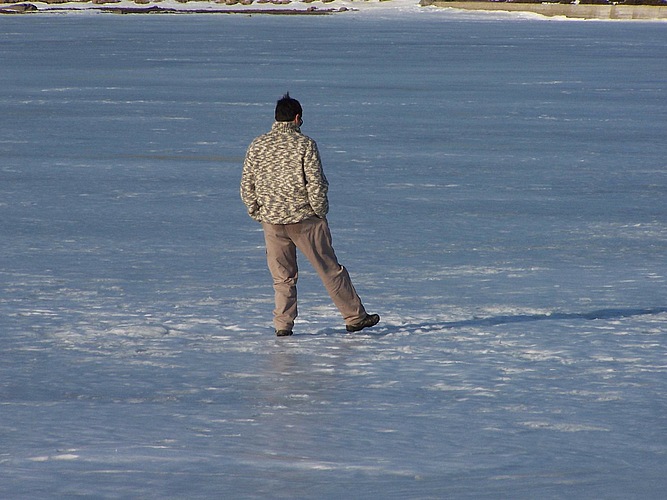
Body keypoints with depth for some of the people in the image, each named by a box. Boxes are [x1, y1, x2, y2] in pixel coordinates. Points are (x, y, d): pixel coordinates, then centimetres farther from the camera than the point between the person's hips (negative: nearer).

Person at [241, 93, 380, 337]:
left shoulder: (257, 146, 2)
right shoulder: (305, 144, -10)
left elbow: (247, 185, 5)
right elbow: (316, 184, -12)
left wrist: (256, 213, 15)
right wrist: (320, 212, 0)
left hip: (271, 220, 3)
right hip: (304, 218, -3)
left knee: (282, 276, 12)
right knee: (330, 269, 5)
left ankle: (282, 324, 9)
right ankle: (354, 317, 10)